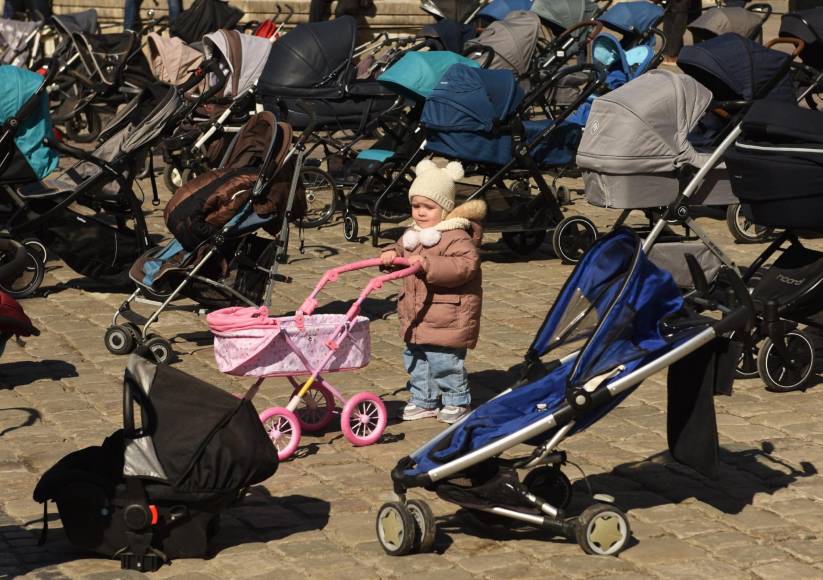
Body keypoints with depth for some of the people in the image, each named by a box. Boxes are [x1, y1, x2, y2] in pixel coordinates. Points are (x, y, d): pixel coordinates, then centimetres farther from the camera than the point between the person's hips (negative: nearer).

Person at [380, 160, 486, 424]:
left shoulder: (457, 237, -15)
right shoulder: (412, 235, 11)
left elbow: (465, 265, -29)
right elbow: (401, 250, 30)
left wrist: (429, 265, -34)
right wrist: (392, 255, 5)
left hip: (447, 318, -8)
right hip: (415, 318, 8)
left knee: (444, 361, -3)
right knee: (415, 359, 15)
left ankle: (457, 400, 16)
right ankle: (423, 400, 28)